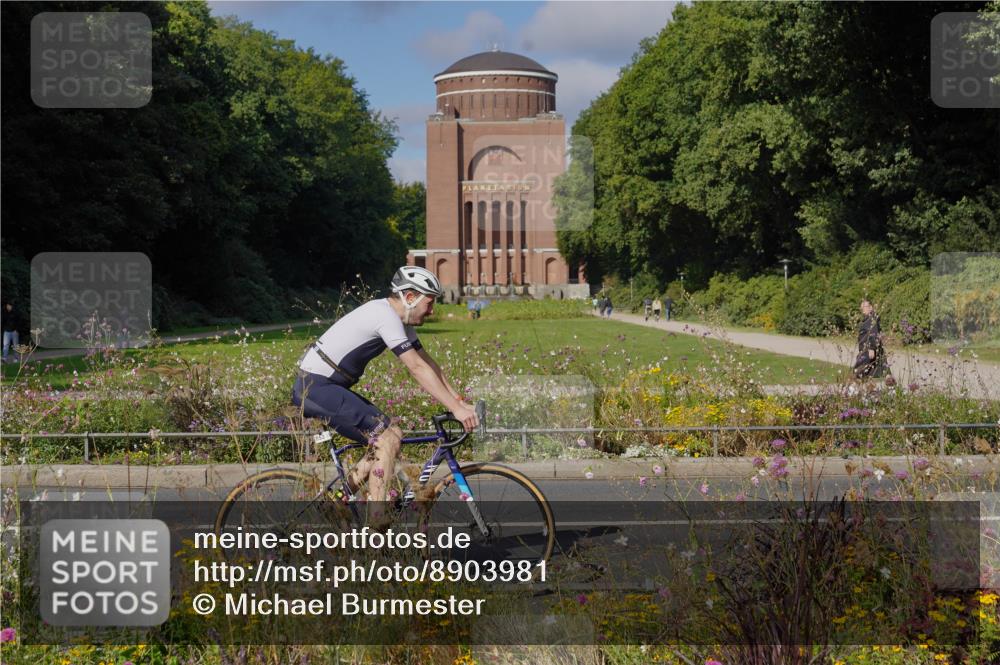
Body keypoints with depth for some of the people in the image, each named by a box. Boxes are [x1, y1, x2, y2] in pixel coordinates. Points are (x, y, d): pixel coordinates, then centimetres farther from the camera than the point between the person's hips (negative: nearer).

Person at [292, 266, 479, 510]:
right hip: (315, 386, -10)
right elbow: (417, 368, -23)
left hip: (329, 387, 10)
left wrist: (459, 400, 7)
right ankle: (376, 518, -11)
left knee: (391, 435, 8)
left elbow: (428, 363, 15)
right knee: (388, 437, -13)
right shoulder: (385, 315, -19)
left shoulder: (399, 320, 12)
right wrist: (456, 408, -22)